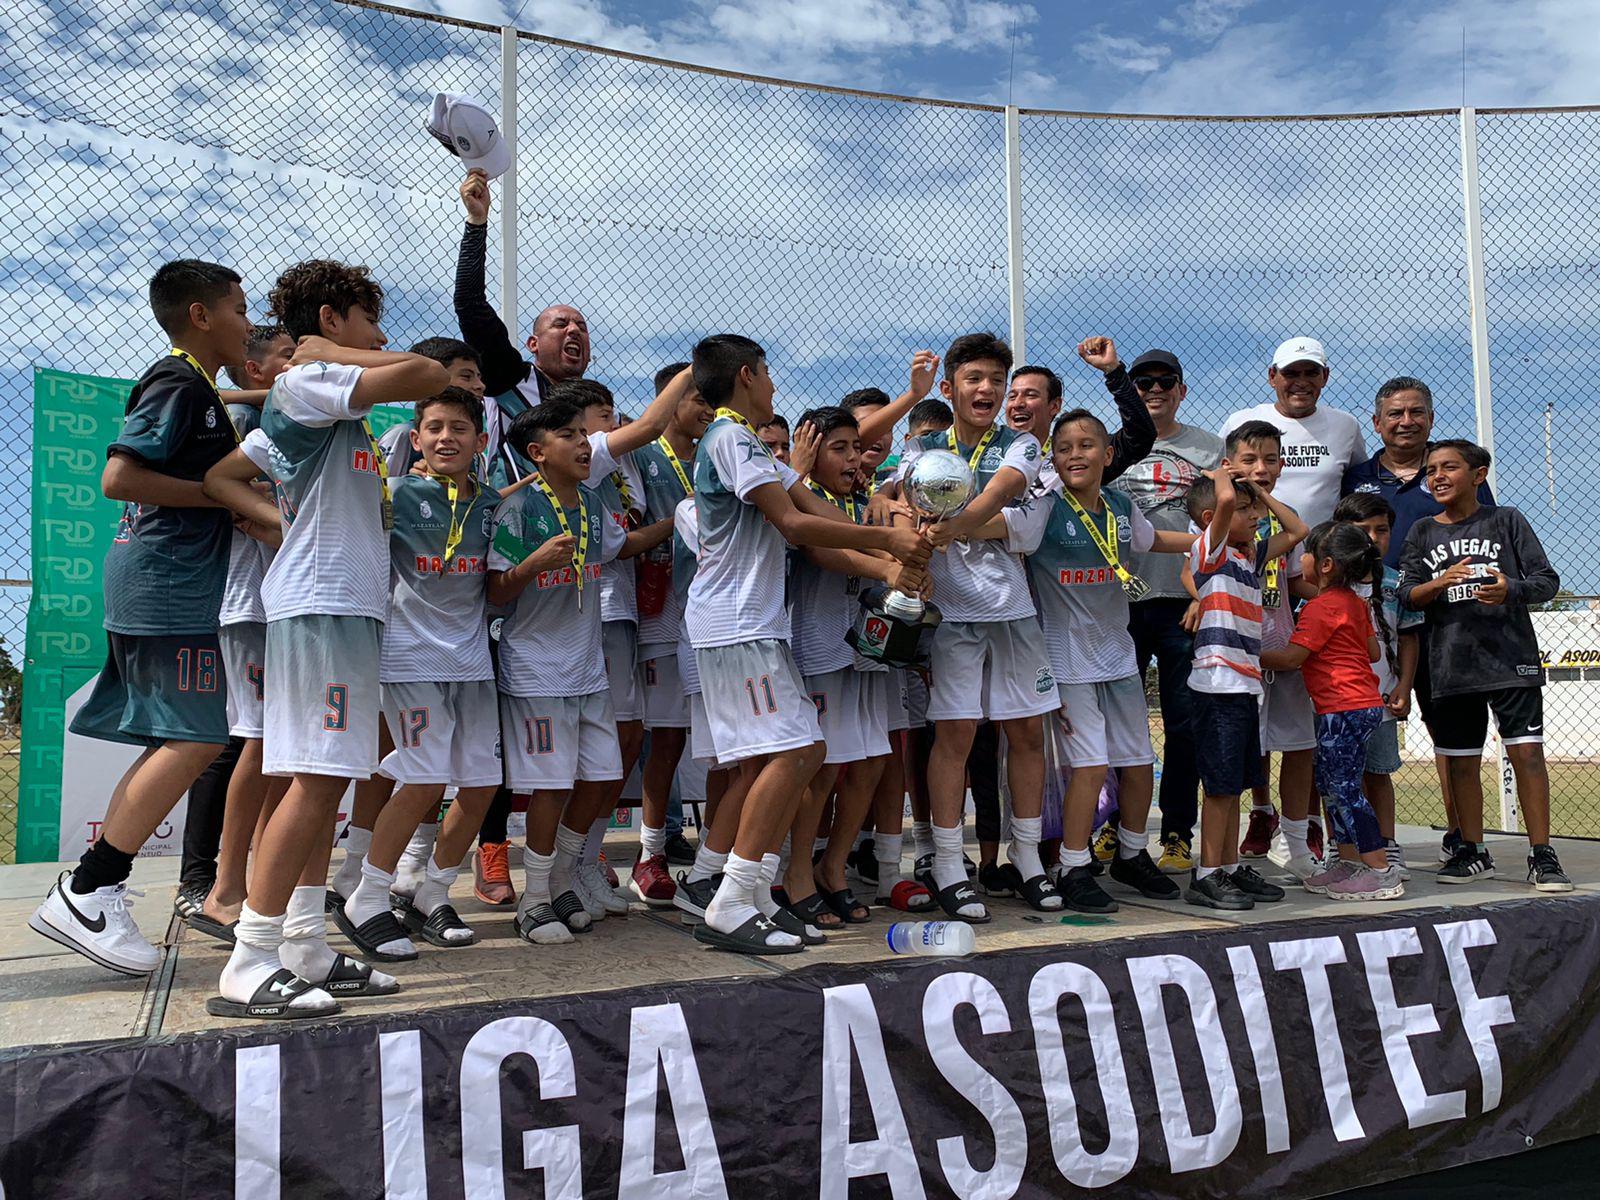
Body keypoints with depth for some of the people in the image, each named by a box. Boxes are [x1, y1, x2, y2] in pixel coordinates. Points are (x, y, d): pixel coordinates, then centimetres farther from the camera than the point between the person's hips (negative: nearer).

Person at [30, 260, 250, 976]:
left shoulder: (197, 389, 22)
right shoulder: (177, 382, -9)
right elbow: (119, 478, -19)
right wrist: (223, 494, -14)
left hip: (173, 584, 10)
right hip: (169, 581, -10)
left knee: (174, 742, 9)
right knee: (196, 739, -13)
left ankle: (95, 892, 12)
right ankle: (84, 894, -8)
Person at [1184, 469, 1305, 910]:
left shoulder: (1253, 554, 17)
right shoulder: (1209, 548, -7)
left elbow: (1297, 530, 27)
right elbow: (1226, 500, -23)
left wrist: (1262, 492, 19)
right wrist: (1221, 476, -3)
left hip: (1246, 684, 8)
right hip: (1218, 684, -8)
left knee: (1235, 783, 13)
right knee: (1221, 783, -5)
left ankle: (1231, 868, 22)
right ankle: (1207, 877, 2)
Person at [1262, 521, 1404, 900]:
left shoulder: (1322, 607, -15)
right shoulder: (1354, 602, 14)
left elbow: (1291, 658, -15)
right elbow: (1374, 652, 19)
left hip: (1344, 710, -10)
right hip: (1363, 704, 10)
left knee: (1343, 788, -6)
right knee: (1329, 784, 15)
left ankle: (1380, 871, -4)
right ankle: (1349, 862, 20)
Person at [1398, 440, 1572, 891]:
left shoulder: (1506, 520, 4)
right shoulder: (1422, 533, 10)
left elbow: (1547, 579, 1)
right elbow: (1406, 596, 3)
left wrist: (1511, 589, -19)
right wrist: (1440, 583, -17)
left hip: (1510, 656, -2)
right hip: (1450, 664, 2)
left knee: (1526, 752, -5)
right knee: (1462, 762, 8)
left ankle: (1542, 854, 5)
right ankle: (1473, 852, 21)